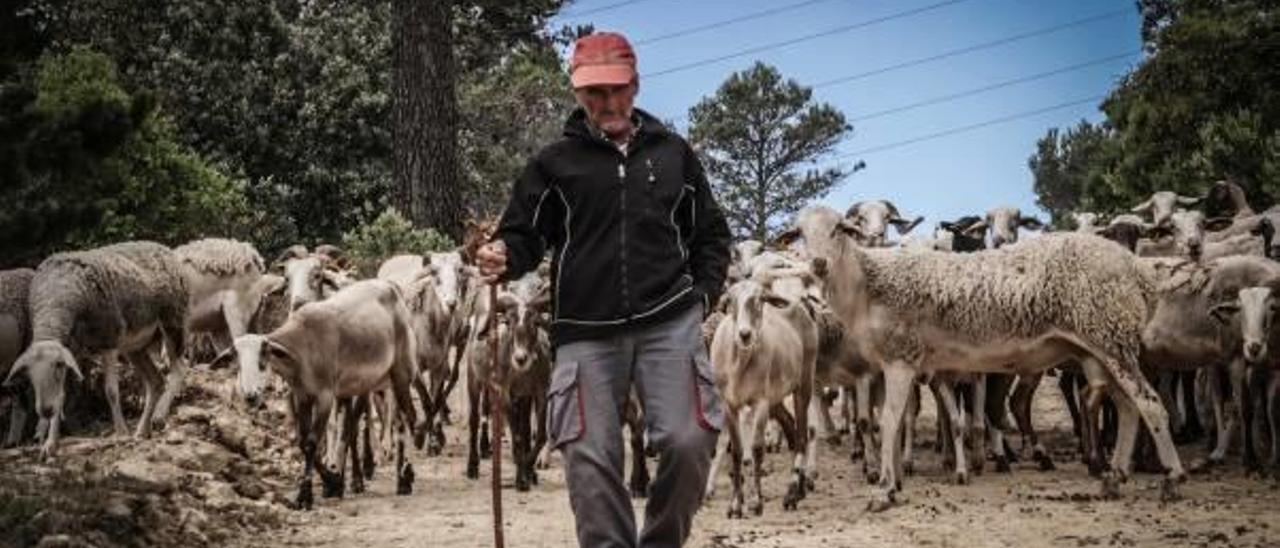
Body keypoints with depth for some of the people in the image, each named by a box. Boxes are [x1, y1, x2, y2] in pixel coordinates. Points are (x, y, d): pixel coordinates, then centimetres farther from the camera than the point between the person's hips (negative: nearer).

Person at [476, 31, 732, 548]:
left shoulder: (673, 154, 13)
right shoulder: (554, 163, 8)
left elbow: (710, 234, 20)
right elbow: (524, 235, 5)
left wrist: (702, 296, 7)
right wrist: (503, 257, -18)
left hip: (670, 324, 0)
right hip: (586, 332, 0)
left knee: (688, 440, -11)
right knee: (590, 457, -4)